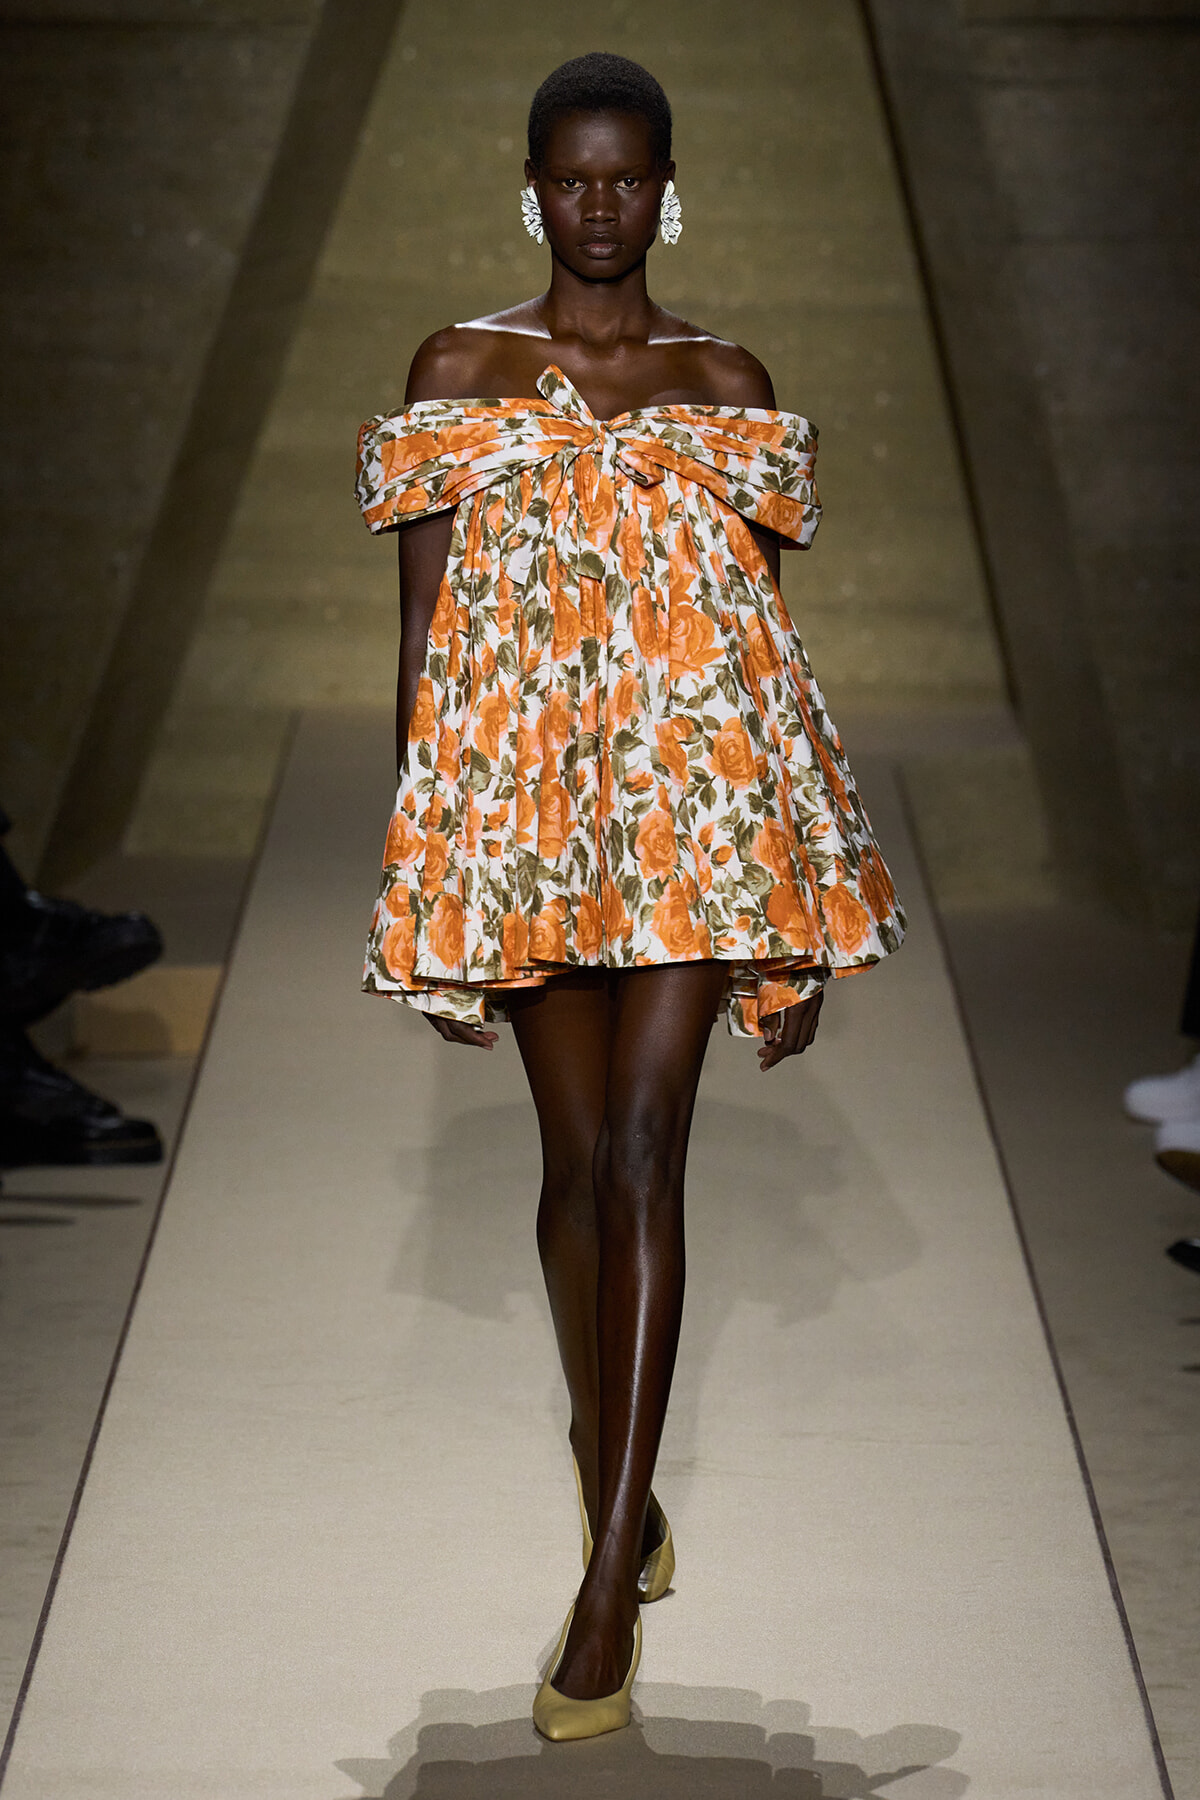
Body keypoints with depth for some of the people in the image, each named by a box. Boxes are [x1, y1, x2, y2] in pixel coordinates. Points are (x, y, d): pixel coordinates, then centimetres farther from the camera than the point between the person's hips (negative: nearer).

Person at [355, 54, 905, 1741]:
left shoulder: (728, 385, 6)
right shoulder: (459, 373, 6)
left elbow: (770, 641, 8)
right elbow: (422, 635, 4)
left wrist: (806, 910, 5)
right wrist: (423, 893, 0)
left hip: (696, 795, -1)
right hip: (519, 797, 1)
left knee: (641, 1154, -10)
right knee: (578, 1160, 9)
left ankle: (613, 1574, -8)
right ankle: (616, 1466, 31)